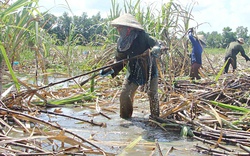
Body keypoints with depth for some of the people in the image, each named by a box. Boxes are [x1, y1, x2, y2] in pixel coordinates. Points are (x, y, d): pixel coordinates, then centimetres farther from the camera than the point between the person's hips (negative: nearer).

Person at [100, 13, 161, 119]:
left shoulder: (142, 36, -16)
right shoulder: (121, 42, -2)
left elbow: (154, 43, -12)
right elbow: (119, 60, 6)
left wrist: (155, 49, -35)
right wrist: (110, 70, -5)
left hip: (149, 69, -4)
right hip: (133, 72, 4)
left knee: (152, 94, 0)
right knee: (124, 95, 1)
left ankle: (155, 116, 21)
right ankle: (125, 117, 22)